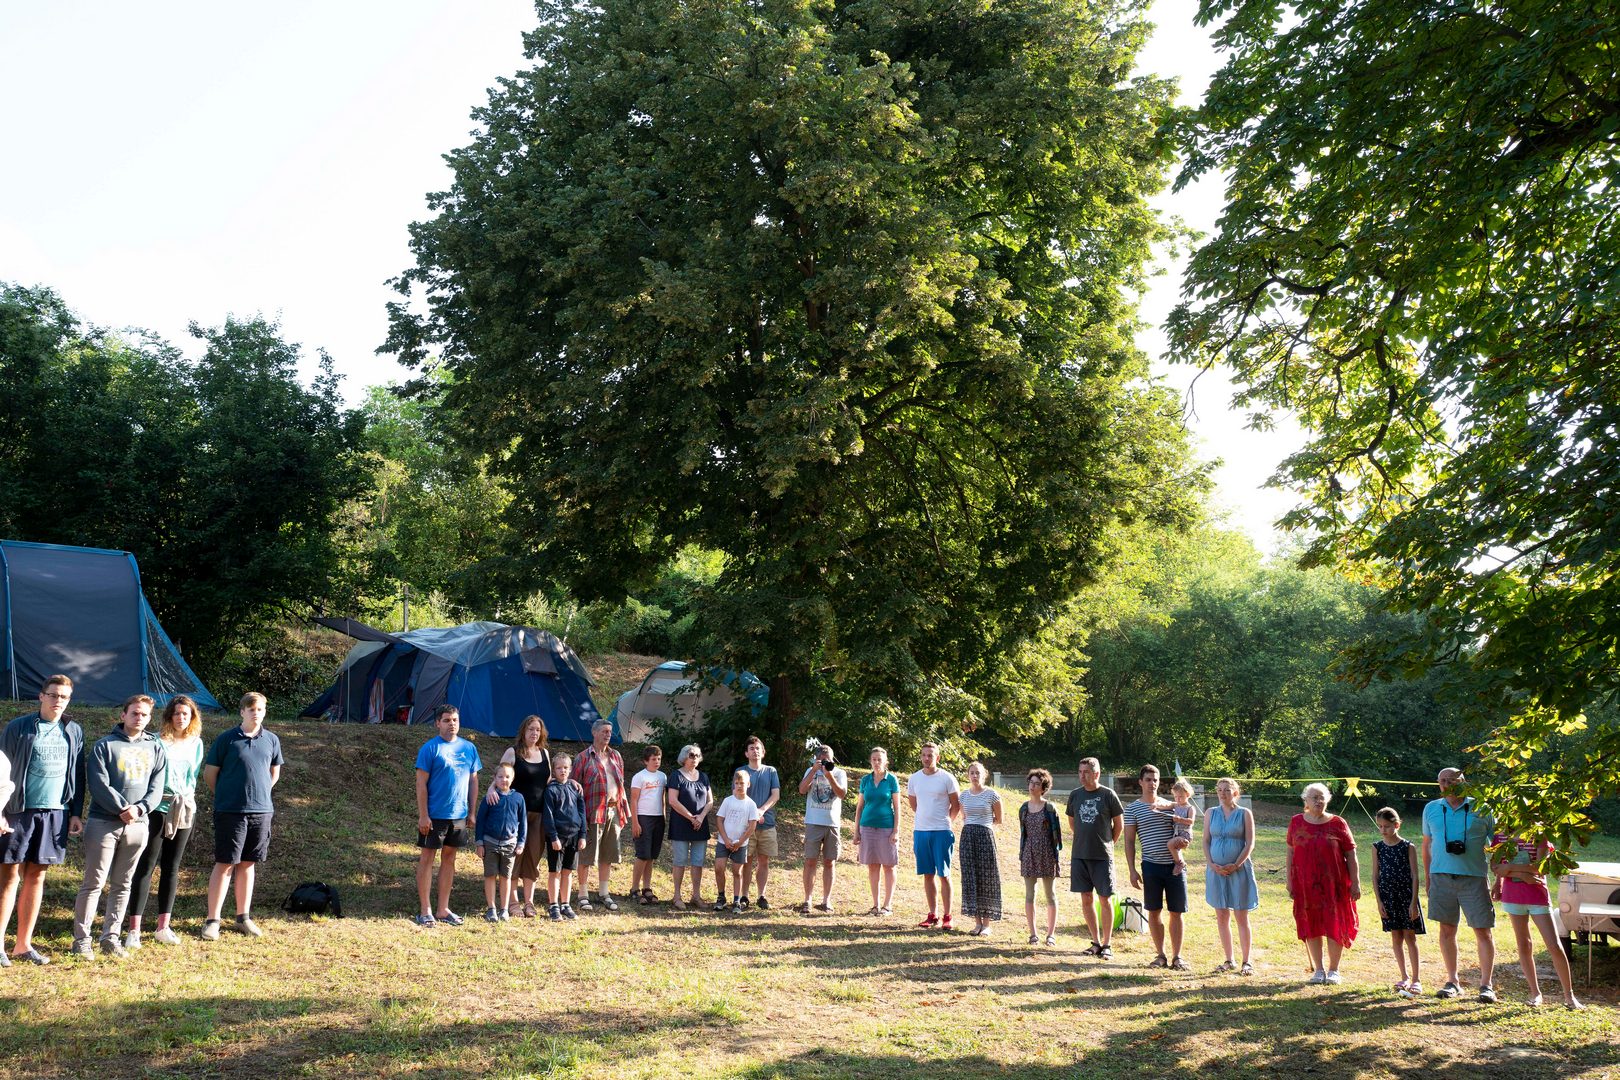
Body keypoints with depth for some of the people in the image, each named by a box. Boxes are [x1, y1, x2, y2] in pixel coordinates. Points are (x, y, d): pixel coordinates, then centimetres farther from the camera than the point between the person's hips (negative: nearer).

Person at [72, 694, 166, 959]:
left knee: (122, 885, 9)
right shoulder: (105, 745, 0)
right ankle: (81, 939, 5)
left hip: (138, 825, 4)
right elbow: (98, 784, -9)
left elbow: (156, 788, 7)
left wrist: (140, 808, -11)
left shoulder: (155, 748, 12)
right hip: (103, 823, -4)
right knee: (94, 883, -2)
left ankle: (111, 937, 17)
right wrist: (123, 808, -16)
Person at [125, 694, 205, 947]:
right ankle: (134, 929, -1)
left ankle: (163, 927, 18)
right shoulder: (158, 741, -6)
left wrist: (187, 798, 5)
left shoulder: (196, 743, 9)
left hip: (184, 810, 5)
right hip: (158, 808, -5)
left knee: (171, 868, 10)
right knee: (146, 866, -4)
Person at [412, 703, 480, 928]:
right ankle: (425, 911, 10)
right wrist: (423, 815, -14)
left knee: (449, 859, 11)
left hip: (459, 815, 5)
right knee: (427, 858, 2)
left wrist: (473, 813, 8)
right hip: (434, 815, -5)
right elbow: (421, 783, -10)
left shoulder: (469, 748, 6)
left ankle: (443, 910, 20)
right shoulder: (430, 748, -8)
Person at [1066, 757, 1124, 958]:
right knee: (1086, 899, 7)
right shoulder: (1075, 795, 4)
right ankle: (1096, 942, 18)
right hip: (1079, 855, 4)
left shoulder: (1108, 795, -6)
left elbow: (1119, 824, 3)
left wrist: (1108, 843, 7)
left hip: (1102, 856, -4)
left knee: (1105, 900, 0)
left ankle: (1107, 944, 9)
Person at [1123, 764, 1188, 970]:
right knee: (1154, 911, 4)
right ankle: (1160, 955, 16)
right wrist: (1132, 870, -5)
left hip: (1174, 864, 2)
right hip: (1151, 866, -2)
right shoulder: (1133, 809, 2)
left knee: (1176, 912, 3)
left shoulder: (1168, 805, 11)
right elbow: (1129, 841, 1)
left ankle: (1177, 957, 11)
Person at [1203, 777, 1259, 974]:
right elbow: (1206, 841, 6)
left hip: (1239, 870, -3)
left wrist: (1235, 865, -13)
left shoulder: (1244, 814, 0)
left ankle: (1246, 962, 6)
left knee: (1241, 917, -1)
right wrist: (1212, 865, -7)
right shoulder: (1211, 813, 8)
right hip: (1216, 870, 3)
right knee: (1221, 918, 8)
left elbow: (1250, 843, -4)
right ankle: (1228, 961, 17)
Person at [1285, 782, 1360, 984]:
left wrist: (1355, 883, -4)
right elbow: (1290, 854, 8)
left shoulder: (1337, 823, -2)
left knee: (1335, 925, 3)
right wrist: (1289, 881, 5)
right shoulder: (1297, 822, 4)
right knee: (1311, 925, 7)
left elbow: (1351, 855, 0)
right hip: (1305, 883, 2)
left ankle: (1333, 969, 16)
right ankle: (1318, 969, 19)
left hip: (1334, 883, -2)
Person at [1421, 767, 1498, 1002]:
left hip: (1474, 877, -2)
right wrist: (1427, 876, 14)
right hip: (1442, 876, 3)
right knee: (1446, 930, 7)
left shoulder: (1481, 810, 1)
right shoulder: (1431, 809, 9)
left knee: (1483, 931, -2)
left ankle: (1486, 984, 6)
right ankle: (1453, 981, 17)